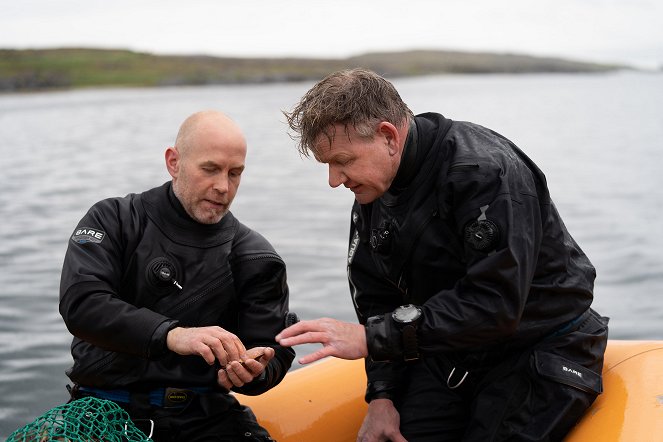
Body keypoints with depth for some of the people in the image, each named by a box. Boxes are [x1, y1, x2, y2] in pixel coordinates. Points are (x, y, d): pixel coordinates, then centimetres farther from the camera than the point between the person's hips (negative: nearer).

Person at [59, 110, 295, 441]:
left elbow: (274, 354, 4)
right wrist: (171, 335, -30)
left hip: (203, 413, 2)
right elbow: (80, 304, -15)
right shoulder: (114, 220, 1)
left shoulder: (255, 259, 6)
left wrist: (251, 372, -22)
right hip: (107, 409, -2)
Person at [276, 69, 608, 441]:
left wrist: (371, 338, -32)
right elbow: (377, 302, 6)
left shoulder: (486, 171, -25)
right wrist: (382, 397, -6)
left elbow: (494, 306, -32)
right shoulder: (372, 197, 0)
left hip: (539, 352, -6)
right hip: (451, 354, 6)